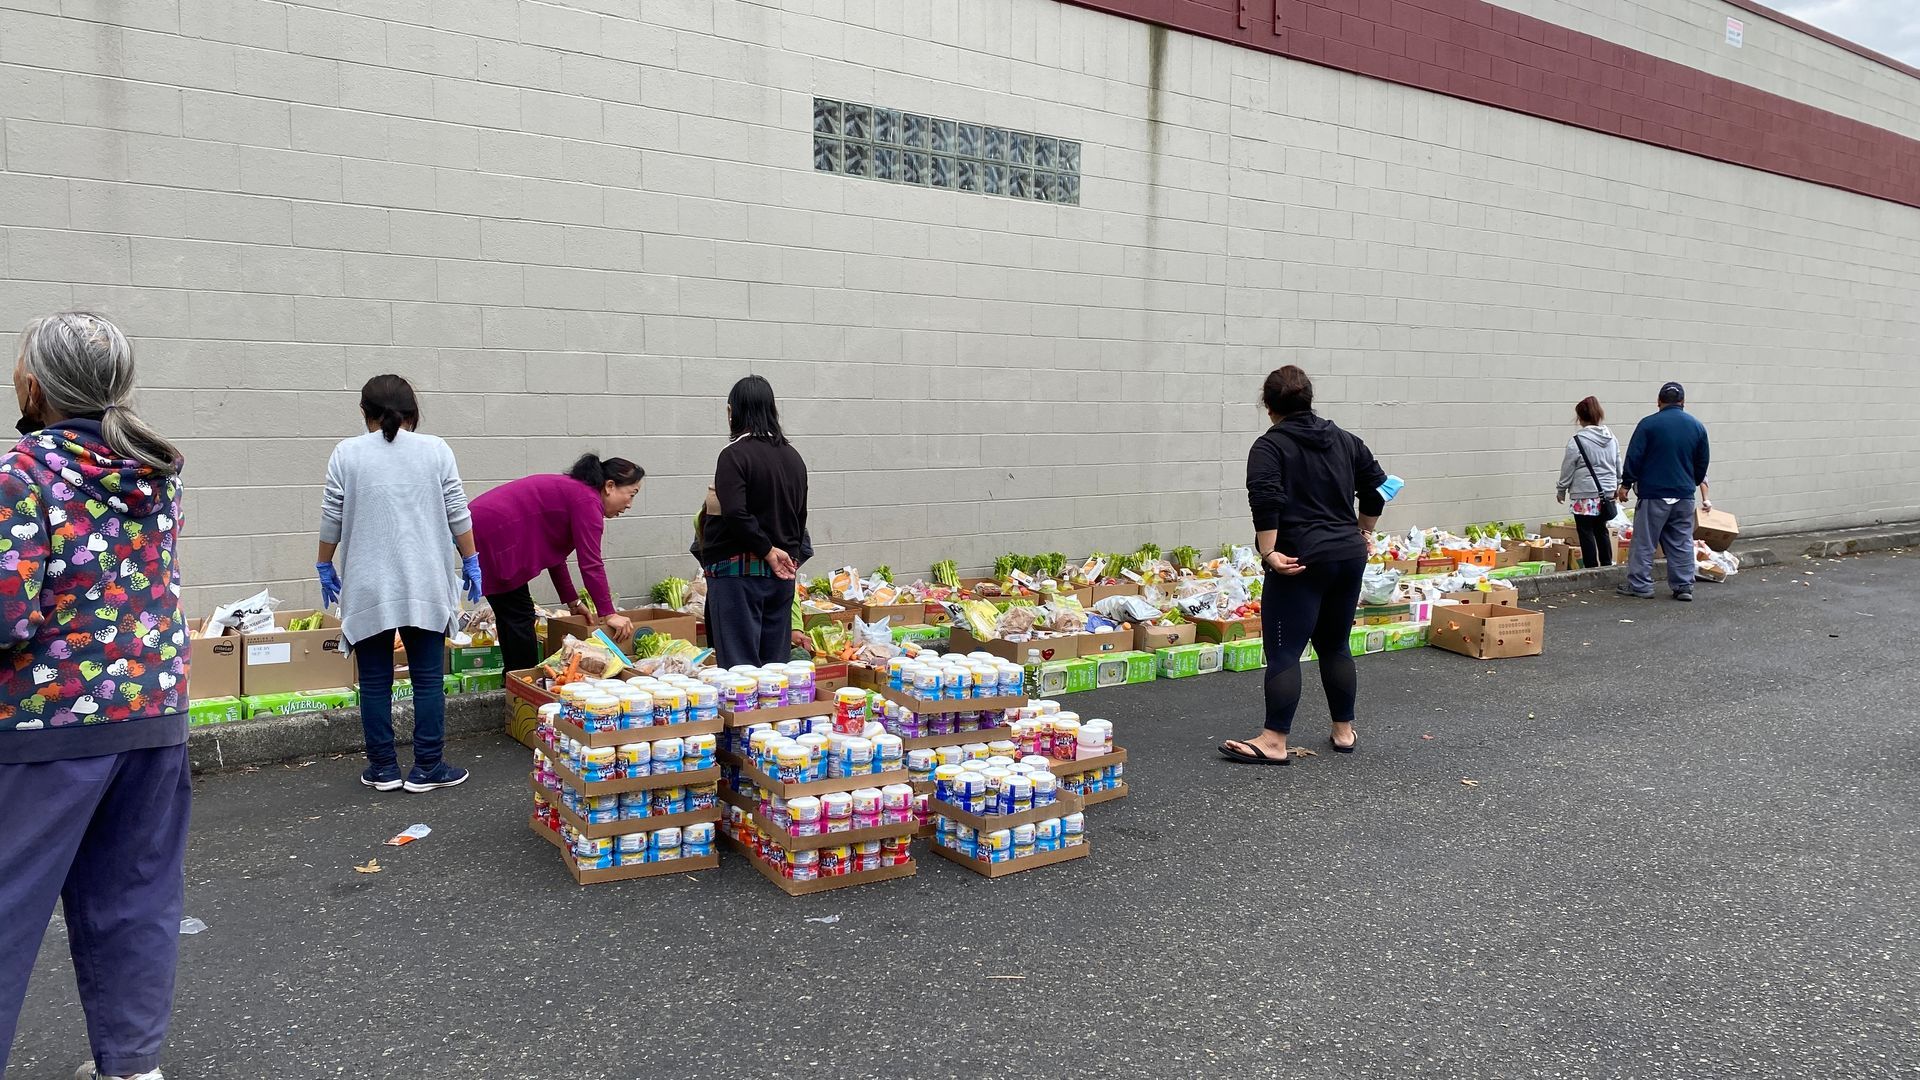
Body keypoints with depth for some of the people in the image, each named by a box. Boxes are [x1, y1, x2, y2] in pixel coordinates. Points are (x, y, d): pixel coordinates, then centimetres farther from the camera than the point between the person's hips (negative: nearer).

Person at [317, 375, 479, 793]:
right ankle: (427, 768, 8)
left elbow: (331, 520, 3)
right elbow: (458, 515, 1)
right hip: (424, 585, 0)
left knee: (375, 681, 8)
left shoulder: (347, 453, 0)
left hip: (368, 587, 0)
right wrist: (471, 562, 10)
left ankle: (383, 769, 14)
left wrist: (325, 566, 15)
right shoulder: (436, 450, 1)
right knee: (428, 678, 5)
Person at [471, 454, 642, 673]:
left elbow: (554, 553, 21)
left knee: (511, 615, 16)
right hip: (492, 537, -11)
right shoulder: (587, 500, -12)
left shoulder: (572, 489, 18)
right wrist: (608, 614, -13)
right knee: (519, 616, -4)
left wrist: (573, 601, 21)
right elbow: (591, 563, -17)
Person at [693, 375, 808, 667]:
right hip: (781, 575, 7)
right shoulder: (793, 456, 12)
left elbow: (735, 513, -23)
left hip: (738, 570, -7)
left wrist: (767, 550, -13)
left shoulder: (735, 455, -11)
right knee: (776, 662, 11)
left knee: (740, 662, -3)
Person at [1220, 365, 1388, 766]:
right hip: (1350, 555, 7)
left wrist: (1268, 553, -18)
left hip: (1301, 560, -7)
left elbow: (1266, 500, -20)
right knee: (1335, 645, 18)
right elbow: (1376, 488, 17)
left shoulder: (1269, 446, -5)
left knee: (1284, 651, -5)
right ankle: (1344, 730, 24)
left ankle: (1275, 741, -5)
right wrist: (1362, 532, 28)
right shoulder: (1345, 440, 14)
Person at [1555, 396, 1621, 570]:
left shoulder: (1577, 441, -13)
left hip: (1585, 496, -6)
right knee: (1601, 529, 19)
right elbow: (1618, 466, 15)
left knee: (1586, 533, 1)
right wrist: (1616, 486, 28)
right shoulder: (1612, 438, 6)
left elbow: (1567, 469, -6)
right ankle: (1607, 566, 22)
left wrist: (1561, 490, 7)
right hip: (1607, 493, 7)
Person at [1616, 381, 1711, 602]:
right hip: (1684, 495, 4)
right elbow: (1702, 463, 15)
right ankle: (1684, 586, 11)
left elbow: (1634, 458, -8)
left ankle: (1639, 585, 2)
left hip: (1653, 494, -4)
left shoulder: (1649, 424, -8)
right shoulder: (1697, 426, 7)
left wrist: (1626, 485, 0)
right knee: (1682, 542, 10)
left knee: (1644, 541, 1)